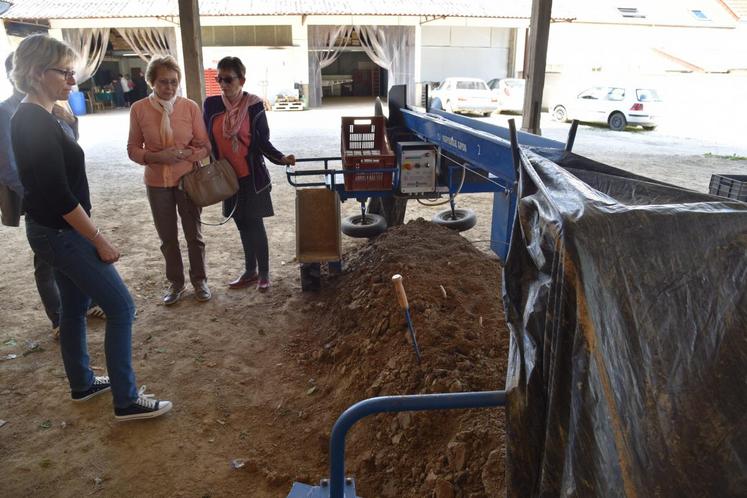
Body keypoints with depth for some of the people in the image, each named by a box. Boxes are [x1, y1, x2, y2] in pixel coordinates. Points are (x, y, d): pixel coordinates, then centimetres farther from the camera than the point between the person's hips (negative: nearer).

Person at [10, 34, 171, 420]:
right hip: (62, 234, -10)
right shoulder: (38, 123, -21)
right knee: (121, 307, -3)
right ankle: (126, 401, 5)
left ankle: (82, 384, 35)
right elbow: (60, 196, -24)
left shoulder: (27, 118, 9)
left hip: (51, 230, 10)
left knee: (74, 306, 20)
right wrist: (99, 240, -16)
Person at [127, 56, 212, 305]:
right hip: (157, 183, 1)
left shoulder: (190, 107, -7)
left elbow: (205, 146, -4)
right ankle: (176, 282, 29)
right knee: (167, 237, 12)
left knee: (194, 234, 11)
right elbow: (133, 149, 0)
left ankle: (199, 280, 28)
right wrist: (155, 157, -19)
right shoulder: (139, 109, -5)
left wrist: (184, 154, -22)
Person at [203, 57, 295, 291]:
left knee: (255, 224, 0)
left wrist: (281, 158, -23)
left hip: (251, 175, -4)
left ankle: (264, 274, 15)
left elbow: (263, 141, -7)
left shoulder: (254, 105, -9)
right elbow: (207, 140, 7)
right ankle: (250, 271, 29)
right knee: (243, 225, 15)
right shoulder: (211, 104, -1)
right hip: (228, 176, 4)